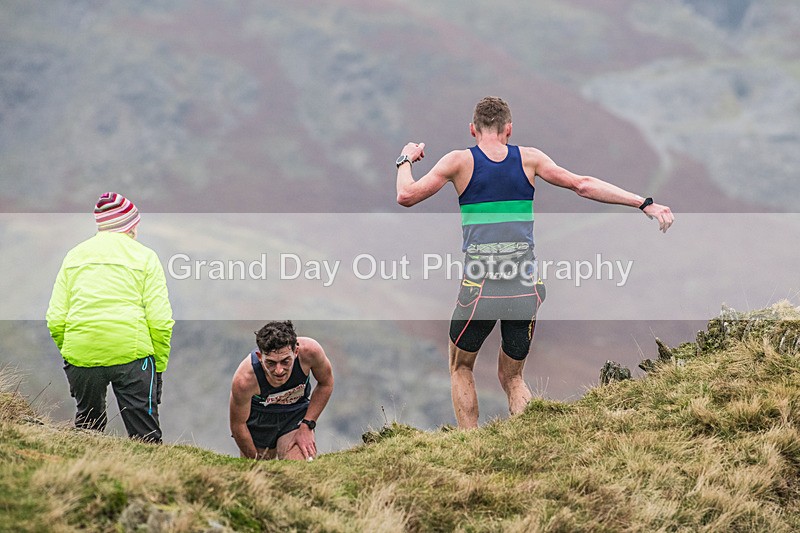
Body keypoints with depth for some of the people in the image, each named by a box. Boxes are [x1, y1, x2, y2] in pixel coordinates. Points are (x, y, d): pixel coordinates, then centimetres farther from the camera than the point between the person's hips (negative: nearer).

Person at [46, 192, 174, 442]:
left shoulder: (74, 256, 13)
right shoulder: (144, 256, 3)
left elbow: (55, 320, 7)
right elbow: (160, 321, -4)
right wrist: (159, 366, 5)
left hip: (81, 355, 3)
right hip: (132, 354, -3)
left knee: (87, 429, 20)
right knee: (145, 434, 0)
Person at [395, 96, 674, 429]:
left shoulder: (460, 161, 0)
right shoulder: (528, 158, 6)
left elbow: (406, 196, 0)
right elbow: (583, 185, 4)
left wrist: (406, 160, 20)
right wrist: (645, 204, 6)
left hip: (479, 289, -2)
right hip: (526, 289, 2)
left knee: (460, 369, 21)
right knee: (512, 376, 20)